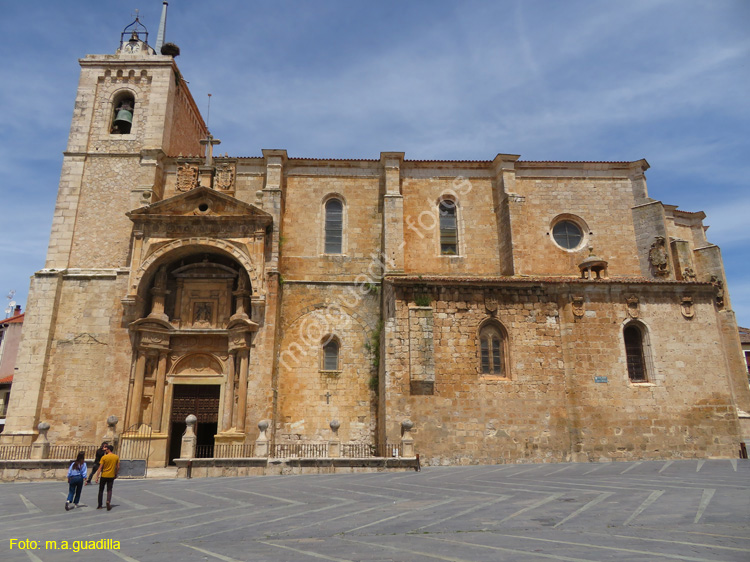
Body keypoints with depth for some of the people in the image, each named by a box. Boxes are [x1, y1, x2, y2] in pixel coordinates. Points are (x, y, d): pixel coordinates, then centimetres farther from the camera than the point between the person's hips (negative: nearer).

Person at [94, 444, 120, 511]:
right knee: (109, 490, 8)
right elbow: (118, 467, 4)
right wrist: (116, 474, 17)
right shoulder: (116, 457, 0)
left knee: (101, 490, 13)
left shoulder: (104, 457, -9)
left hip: (104, 476, -2)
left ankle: (99, 505, 17)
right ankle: (108, 501, -16)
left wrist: (97, 477, -7)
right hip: (111, 476, 2)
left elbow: (100, 468, -10)